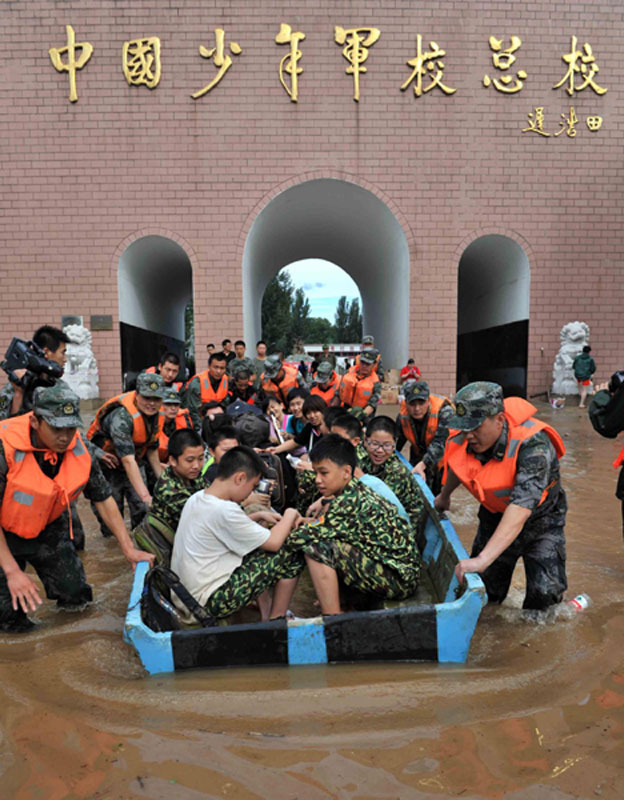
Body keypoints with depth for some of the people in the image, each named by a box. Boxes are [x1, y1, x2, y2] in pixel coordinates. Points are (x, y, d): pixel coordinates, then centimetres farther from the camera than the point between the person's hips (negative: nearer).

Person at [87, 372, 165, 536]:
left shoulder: (153, 412, -8)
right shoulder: (121, 416, -33)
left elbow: (152, 448, 5)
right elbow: (128, 460, -40)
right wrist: (145, 495, -45)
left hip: (132, 466, 6)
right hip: (107, 468, -6)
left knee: (143, 510, -1)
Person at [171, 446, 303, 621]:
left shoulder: (195, 499, 3)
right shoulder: (224, 509, -25)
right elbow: (274, 542, -17)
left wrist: (258, 516, 14)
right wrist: (290, 515, 0)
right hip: (209, 603, -9)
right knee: (290, 557, -4)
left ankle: (265, 611, 23)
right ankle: (276, 620, 12)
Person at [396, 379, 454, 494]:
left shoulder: (444, 411, -32)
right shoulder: (403, 415, -17)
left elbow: (440, 442, -41)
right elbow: (396, 443, -3)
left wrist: (422, 465, -52)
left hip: (442, 458, -3)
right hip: (419, 457, 4)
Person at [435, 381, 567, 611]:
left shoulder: (533, 445, -37)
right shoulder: (462, 440, -20)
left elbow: (521, 507, -49)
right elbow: (455, 467, 7)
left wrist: (483, 558, -57)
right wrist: (444, 497, 26)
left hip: (540, 518, -4)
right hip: (495, 517, 4)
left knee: (546, 593, -14)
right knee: (484, 593, 4)